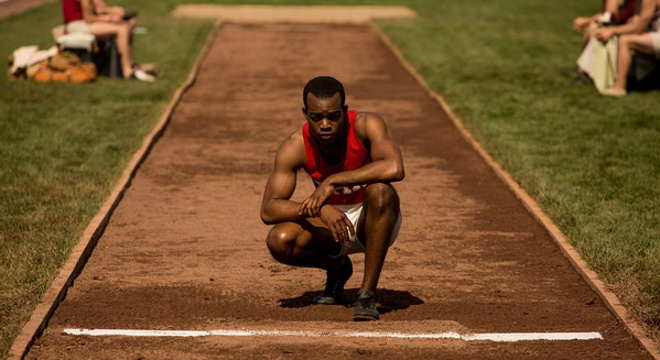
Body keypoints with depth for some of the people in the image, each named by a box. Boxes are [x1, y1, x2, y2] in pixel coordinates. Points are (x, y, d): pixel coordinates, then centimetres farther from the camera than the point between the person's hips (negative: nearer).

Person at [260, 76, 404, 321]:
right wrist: (318, 209, -41)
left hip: (376, 224, -2)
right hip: (329, 222, 3)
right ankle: (337, 267, 8)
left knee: (379, 190, -36)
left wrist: (332, 181, -40)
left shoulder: (366, 125, -24)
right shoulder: (295, 147, -18)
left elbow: (395, 168, -43)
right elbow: (267, 211, -24)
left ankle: (367, 292, -25)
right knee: (279, 241, -25)